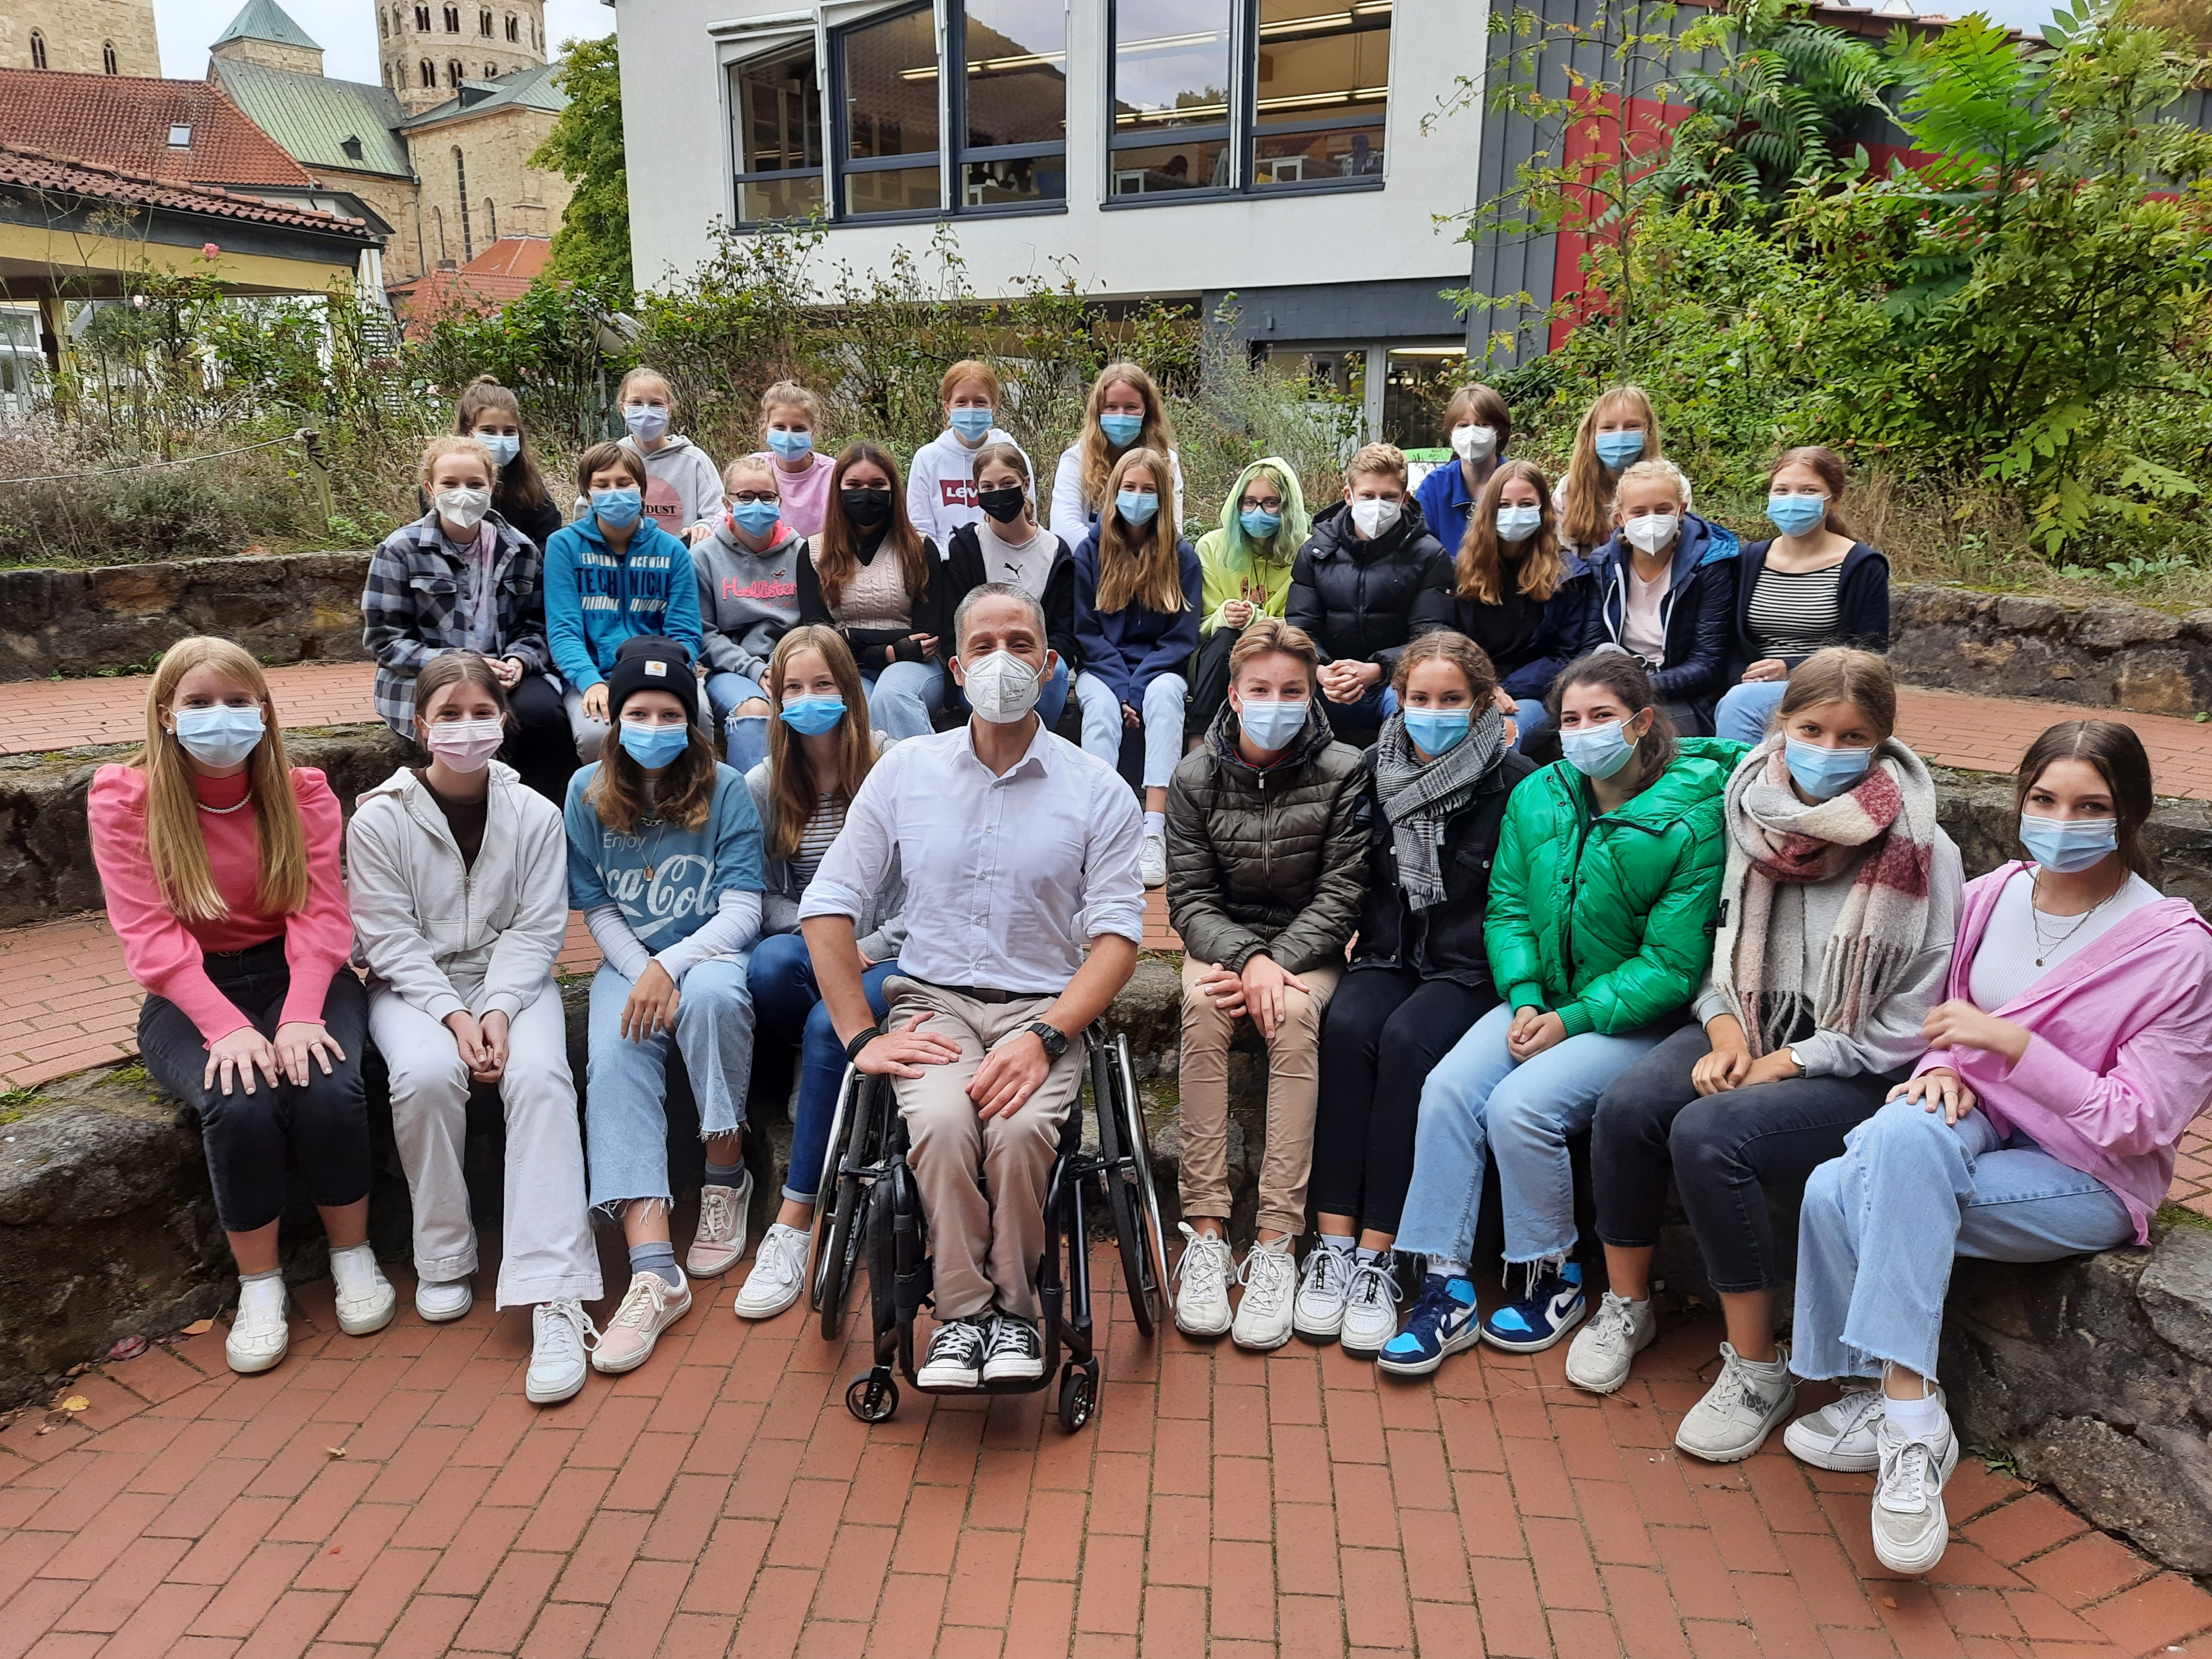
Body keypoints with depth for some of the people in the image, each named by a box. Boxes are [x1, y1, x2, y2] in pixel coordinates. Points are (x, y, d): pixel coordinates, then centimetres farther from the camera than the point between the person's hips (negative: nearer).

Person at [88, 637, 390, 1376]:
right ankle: (259, 1285, -8)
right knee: (242, 1104, -31)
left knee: (329, 1091, -28)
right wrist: (226, 1026, -28)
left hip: (298, 976, 1)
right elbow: (150, 934, -14)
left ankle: (353, 1254, -2)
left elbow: (320, 914, -9)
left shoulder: (303, 795, -1)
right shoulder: (124, 801, -5)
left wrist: (301, 1015, -27)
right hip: (191, 996, -1)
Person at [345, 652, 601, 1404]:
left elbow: (536, 931, -4)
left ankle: (554, 1295, -33)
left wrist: (498, 1011, -20)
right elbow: (390, 938, -8)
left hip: (511, 979, 0)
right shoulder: (379, 819, -5)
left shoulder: (534, 816, -2)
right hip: (413, 984, 0)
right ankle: (444, 1258, -8)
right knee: (427, 1072, -32)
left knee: (540, 1075, -29)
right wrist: (453, 1015, -21)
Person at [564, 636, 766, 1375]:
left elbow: (742, 910, -9)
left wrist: (671, 968, -24)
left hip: (710, 952, -2)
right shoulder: (588, 792, 2)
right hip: (629, 960, 2)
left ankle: (725, 1175, -15)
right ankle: (653, 1269, -36)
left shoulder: (725, 789, -5)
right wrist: (645, 977, -12)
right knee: (615, 1064, -28)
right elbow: (598, 911, 4)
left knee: (713, 994, -37)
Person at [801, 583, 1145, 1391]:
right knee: (942, 1122, -31)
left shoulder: (1097, 791, 3)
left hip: (1045, 1007, -1)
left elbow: (1117, 933, -2)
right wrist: (861, 1035, -3)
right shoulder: (905, 770, 7)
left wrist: (1044, 1038, -17)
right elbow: (828, 905, 6)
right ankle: (962, 1310, -12)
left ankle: (1013, 1309, -8)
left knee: (1018, 1127, -31)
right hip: (933, 999, 1)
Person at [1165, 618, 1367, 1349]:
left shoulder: (1343, 773, -5)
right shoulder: (1196, 777, -1)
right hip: (1222, 940, 1)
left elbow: (1340, 894, -9)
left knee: (1294, 1016, -34)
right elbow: (1189, 897, -4)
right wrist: (1246, 959, -22)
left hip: (1308, 945, -1)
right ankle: (1206, 1233, -30)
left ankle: (1277, 1246, -32)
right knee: (1202, 1006, -32)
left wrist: (1275, 963, -22)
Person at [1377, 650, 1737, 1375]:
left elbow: (1671, 967, -14)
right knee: (1448, 1087, -20)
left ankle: (1553, 1280, 0)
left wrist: (1571, 1021, -19)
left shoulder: (1693, 819, -13)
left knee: (1520, 1106, -26)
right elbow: (1507, 909, 6)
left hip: (1637, 1017, -5)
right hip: (1542, 1000, 5)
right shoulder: (1537, 797, 3)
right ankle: (1446, 1289, -10)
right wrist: (1525, 999, -11)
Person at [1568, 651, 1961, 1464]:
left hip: (1858, 1070, -5)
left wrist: (1785, 1063, -15)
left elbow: (1910, 1024, -12)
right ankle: (1625, 1305, 4)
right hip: (1750, 1028, 5)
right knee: (1625, 1107, -21)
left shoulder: (1921, 852, -13)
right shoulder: (1755, 816, 1)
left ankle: (1758, 1367, -9)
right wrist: (1725, 1032, -6)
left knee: (1708, 1135, -30)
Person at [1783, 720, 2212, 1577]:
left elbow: (2139, 1123, -14)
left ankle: (1901, 1413, -13)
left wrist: (2010, 1041, -23)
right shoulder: (1992, 896, 0)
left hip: (2091, 1179, -5)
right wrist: (1945, 1066, -8)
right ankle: (1907, 1418, -15)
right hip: (1980, 1120, 5)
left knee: (1858, 1202, -31)